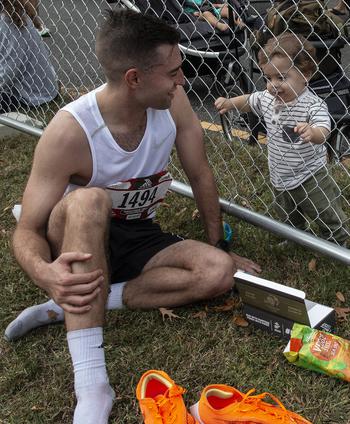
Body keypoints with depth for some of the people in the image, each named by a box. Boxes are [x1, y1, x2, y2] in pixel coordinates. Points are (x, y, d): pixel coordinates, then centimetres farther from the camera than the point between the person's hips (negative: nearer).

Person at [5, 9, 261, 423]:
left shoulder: (173, 103, -16)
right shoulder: (68, 133, -28)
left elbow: (200, 175, -2)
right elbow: (26, 232, -24)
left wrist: (221, 246, 5)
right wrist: (45, 272, -47)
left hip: (137, 239, 5)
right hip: (80, 244, -4)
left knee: (219, 272, -21)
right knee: (89, 200, -39)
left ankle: (69, 307, -20)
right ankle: (90, 381, -41)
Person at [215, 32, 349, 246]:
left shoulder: (314, 105, -25)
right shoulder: (267, 98, -4)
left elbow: (323, 132, -38)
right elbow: (249, 101, 17)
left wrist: (311, 132, -60)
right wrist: (229, 103, 3)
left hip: (311, 178, -6)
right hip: (281, 179, 6)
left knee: (329, 218, 8)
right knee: (289, 217, 27)